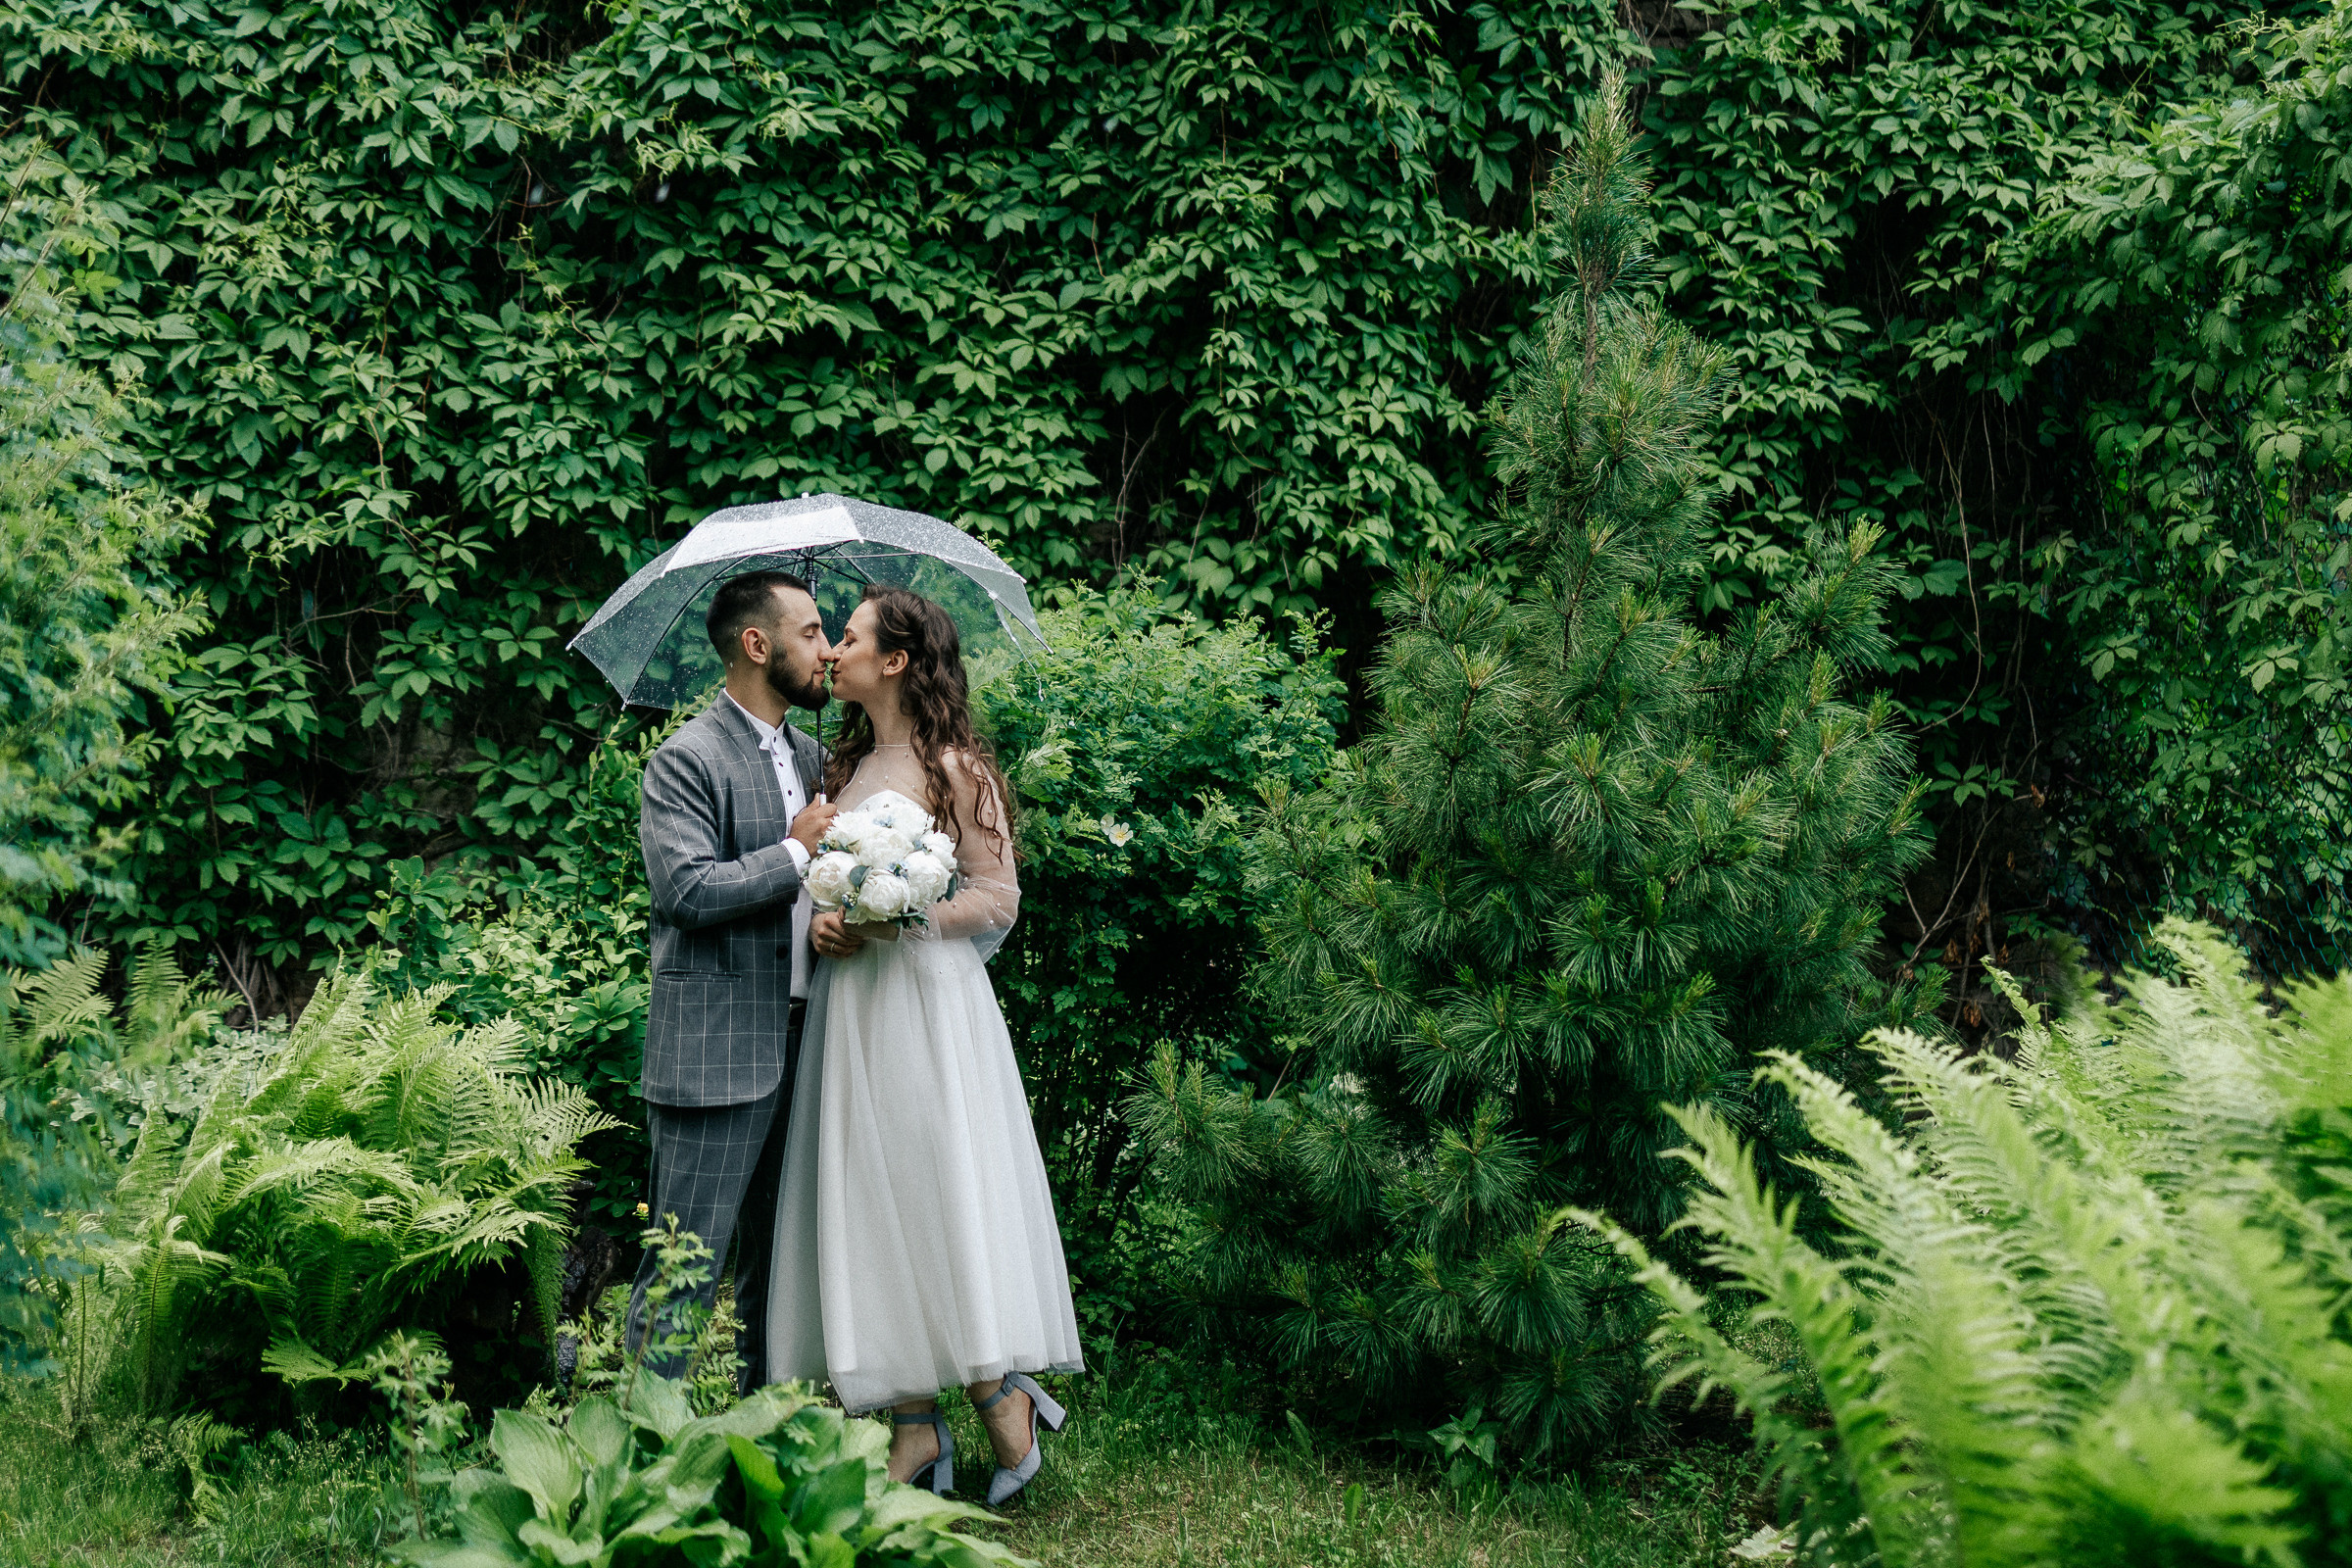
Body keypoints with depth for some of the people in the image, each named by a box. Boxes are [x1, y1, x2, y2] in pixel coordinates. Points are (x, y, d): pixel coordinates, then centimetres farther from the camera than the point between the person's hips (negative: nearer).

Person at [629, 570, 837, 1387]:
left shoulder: (812, 756, 16)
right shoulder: (686, 760, -9)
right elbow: (688, 890, -21)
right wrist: (795, 851, -12)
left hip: (801, 1041, 8)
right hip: (716, 1053, -8)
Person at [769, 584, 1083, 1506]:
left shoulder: (955, 769, -4)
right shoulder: (846, 767, 15)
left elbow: (998, 898, -6)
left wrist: (903, 916, -18)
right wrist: (824, 921, -2)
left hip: (926, 997, -6)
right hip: (851, 1002, 7)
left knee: (945, 1185, -9)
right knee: (870, 1198, 3)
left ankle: (1002, 1398, 4)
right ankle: (915, 1428, 8)